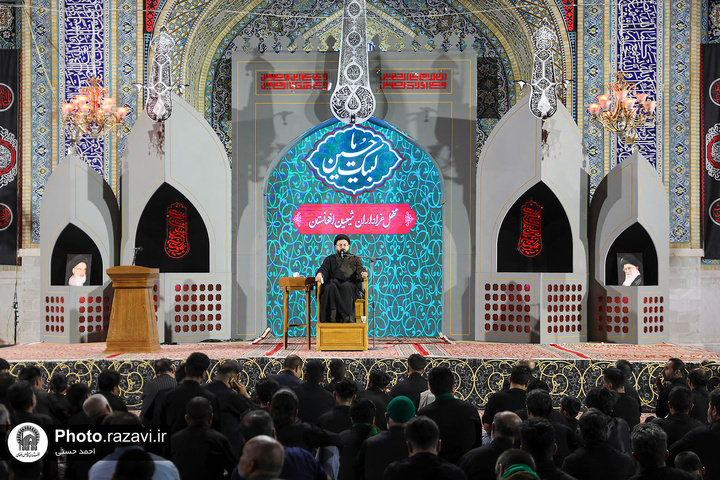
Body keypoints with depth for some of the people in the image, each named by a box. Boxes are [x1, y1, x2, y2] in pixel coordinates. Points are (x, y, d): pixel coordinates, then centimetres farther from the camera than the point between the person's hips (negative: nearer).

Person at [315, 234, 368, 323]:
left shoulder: (355, 259, 24)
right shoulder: (330, 259, 25)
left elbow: (360, 270, 6)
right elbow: (324, 269, 8)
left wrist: (363, 274, -19)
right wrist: (320, 274, -17)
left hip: (352, 287, -1)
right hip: (334, 282, 1)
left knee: (346, 287, -37)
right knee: (330, 286, -36)